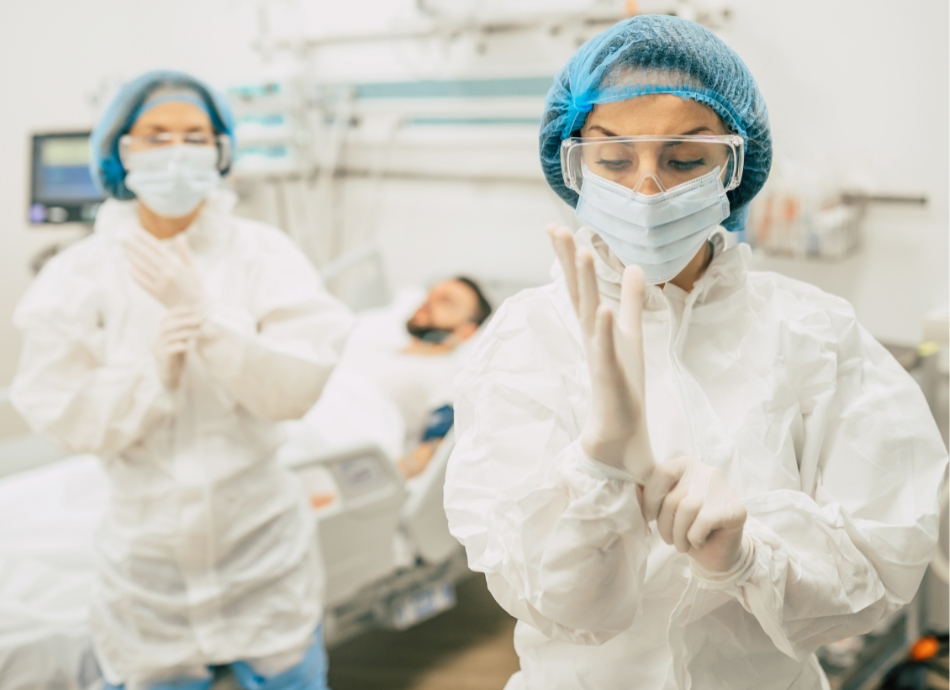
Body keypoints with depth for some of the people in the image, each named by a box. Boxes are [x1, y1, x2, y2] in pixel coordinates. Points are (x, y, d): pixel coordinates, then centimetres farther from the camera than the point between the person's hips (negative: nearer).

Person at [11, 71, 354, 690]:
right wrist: (152, 371, -23)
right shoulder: (81, 273, -6)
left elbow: (298, 390, -14)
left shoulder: (264, 253, -9)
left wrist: (205, 318, -25)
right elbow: (67, 419, -7)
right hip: (148, 552, 1)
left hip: (263, 547, 0)